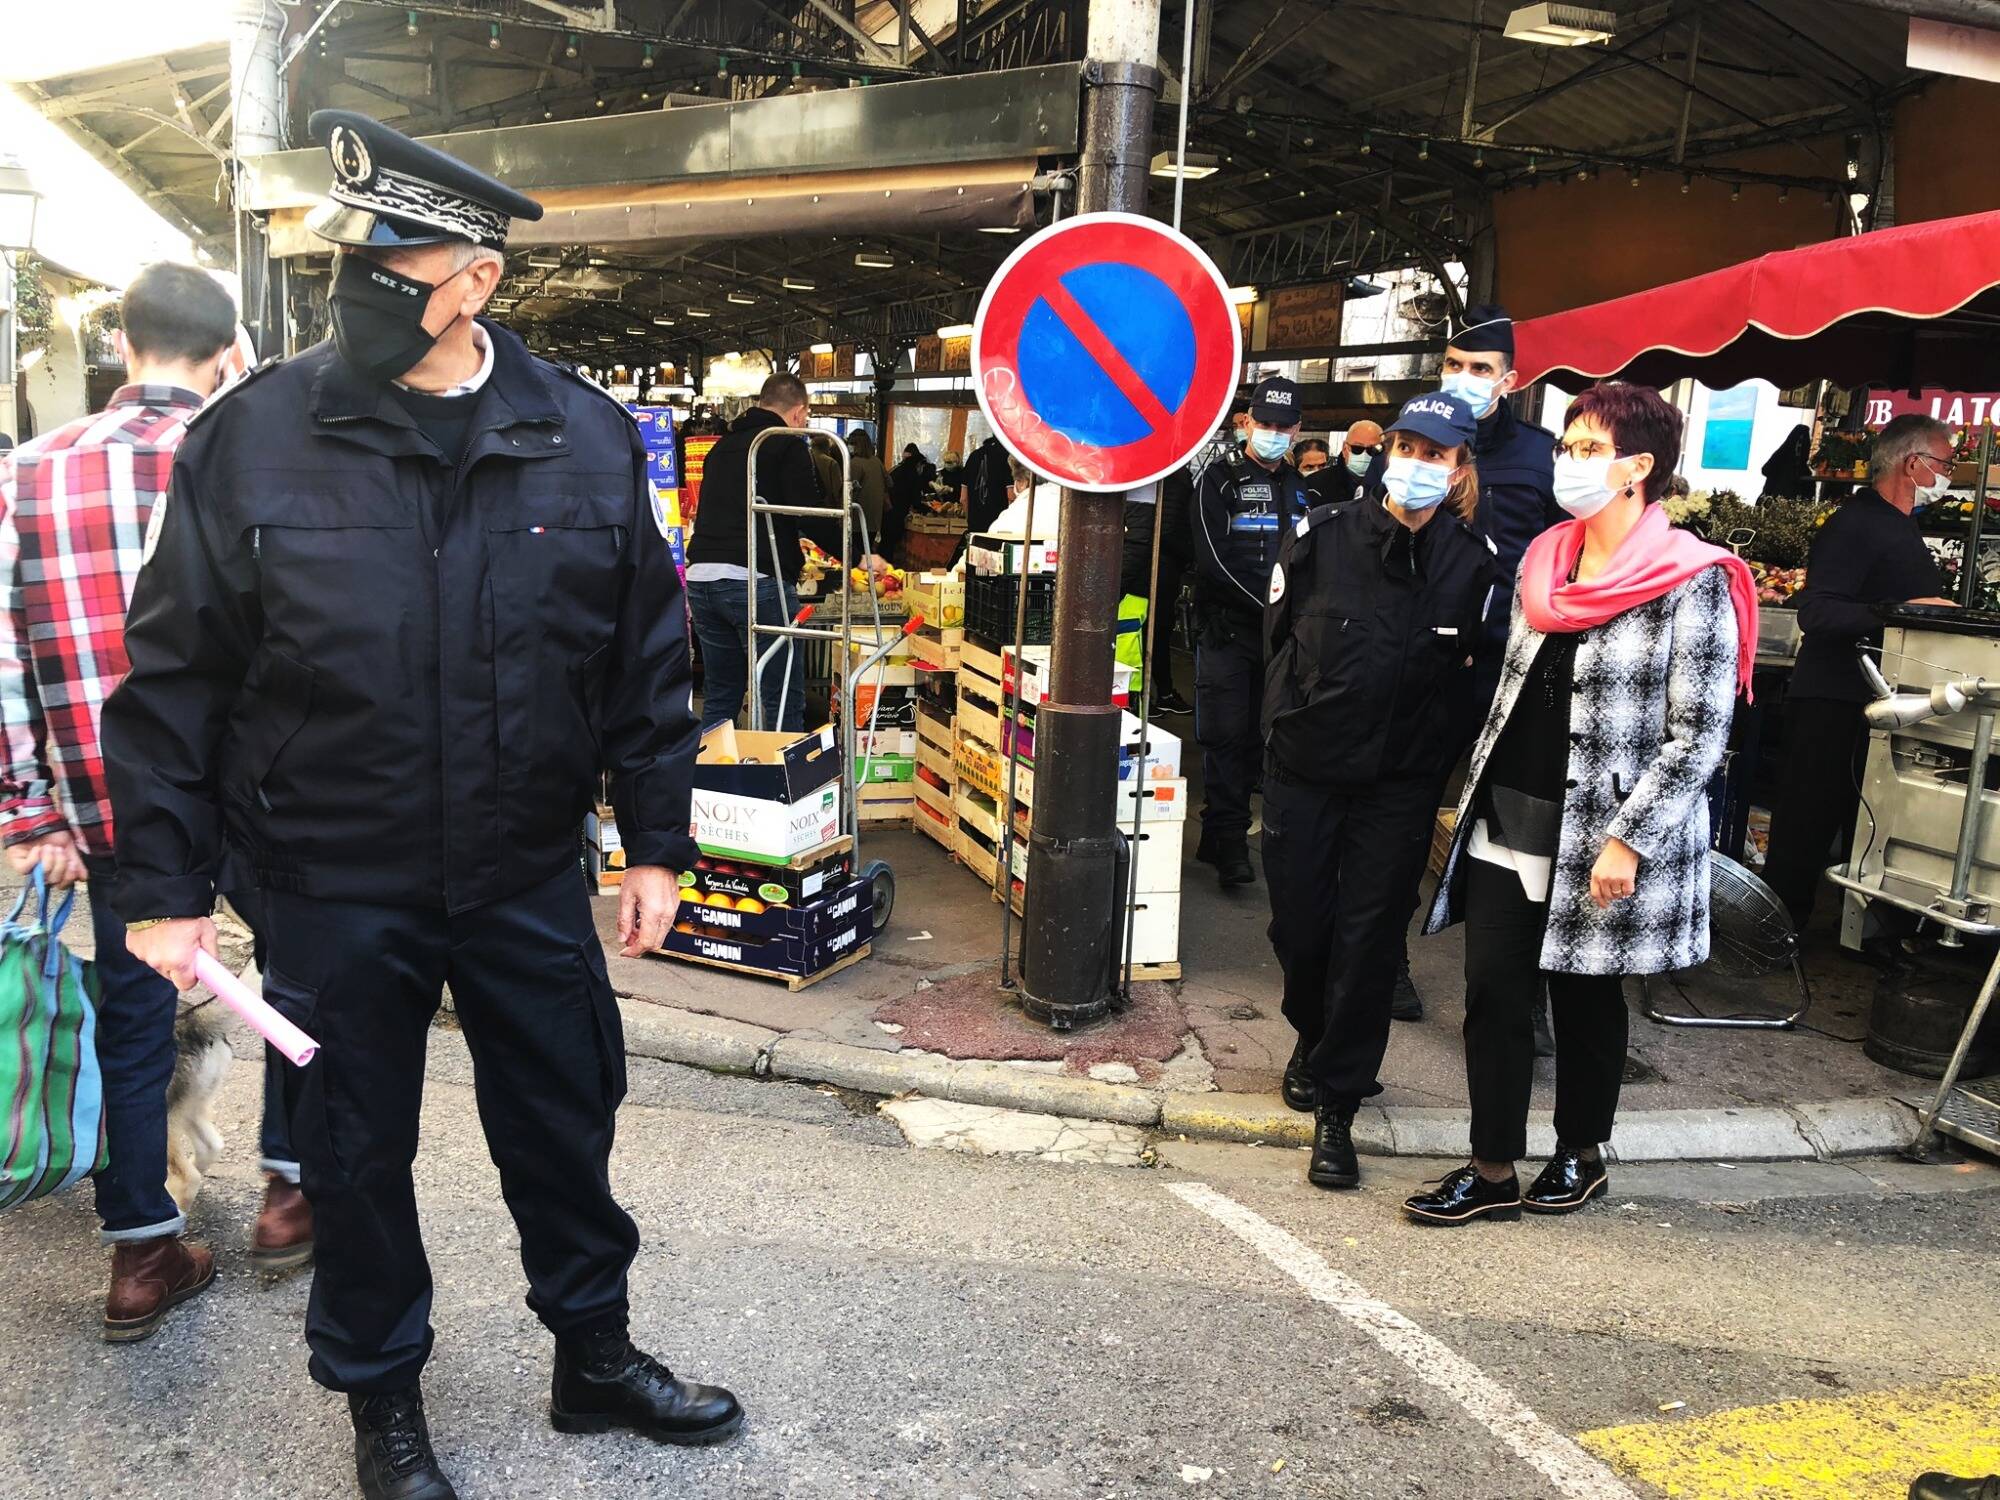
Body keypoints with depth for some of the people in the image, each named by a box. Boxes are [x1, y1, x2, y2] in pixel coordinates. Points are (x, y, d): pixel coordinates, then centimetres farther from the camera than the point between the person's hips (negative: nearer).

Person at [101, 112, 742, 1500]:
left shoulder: (587, 438, -5)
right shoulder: (254, 436, -9)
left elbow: (647, 659, 2)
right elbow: (175, 679, -4)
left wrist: (657, 843, 2)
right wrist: (165, 886, -4)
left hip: (532, 878, 2)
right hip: (335, 891, -1)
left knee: (565, 1125, 16)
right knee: (357, 1151, 15)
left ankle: (596, 1357, 41)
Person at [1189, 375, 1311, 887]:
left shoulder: (1298, 486, 16)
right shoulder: (1219, 479, -3)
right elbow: (1215, 560, -13)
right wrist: (1270, 603, -17)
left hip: (1279, 633, 5)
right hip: (1228, 629, -5)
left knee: (1258, 737, 7)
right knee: (1227, 735, -6)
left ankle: (1220, 837, 16)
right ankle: (1228, 840, 1)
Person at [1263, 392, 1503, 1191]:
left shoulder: (1476, 563, -6)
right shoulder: (1320, 536, -6)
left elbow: (1468, 674, 5)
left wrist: (1421, 730, 2)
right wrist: (1300, 714, 11)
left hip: (1400, 782, -1)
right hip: (1302, 767, 1)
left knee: (1369, 939, 1)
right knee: (1298, 924, 10)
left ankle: (1336, 1105, 13)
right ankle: (1315, 1038, 41)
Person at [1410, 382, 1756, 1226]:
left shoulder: (1691, 584, -11)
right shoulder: (1544, 563, 9)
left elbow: (1699, 734, -13)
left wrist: (1628, 842, -18)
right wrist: (1473, 799, 15)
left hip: (1600, 842, -5)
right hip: (1505, 828, 5)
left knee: (1585, 999, 11)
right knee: (1493, 995, 4)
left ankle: (1580, 1156, 31)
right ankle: (1493, 1174, 16)